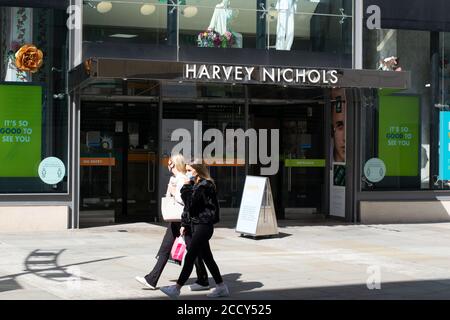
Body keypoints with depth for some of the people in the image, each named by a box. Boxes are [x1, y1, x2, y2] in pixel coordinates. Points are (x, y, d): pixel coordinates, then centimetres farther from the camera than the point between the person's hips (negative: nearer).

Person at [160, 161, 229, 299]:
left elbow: (191, 202, -20)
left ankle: (177, 288, -8)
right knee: (207, 257, 12)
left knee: (189, 257, -9)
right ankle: (221, 287, 19)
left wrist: (186, 187, -13)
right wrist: (184, 224, 17)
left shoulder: (205, 185, -14)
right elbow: (189, 206, 20)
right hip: (196, 224, 10)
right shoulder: (195, 185, 16)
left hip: (203, 225, -10)